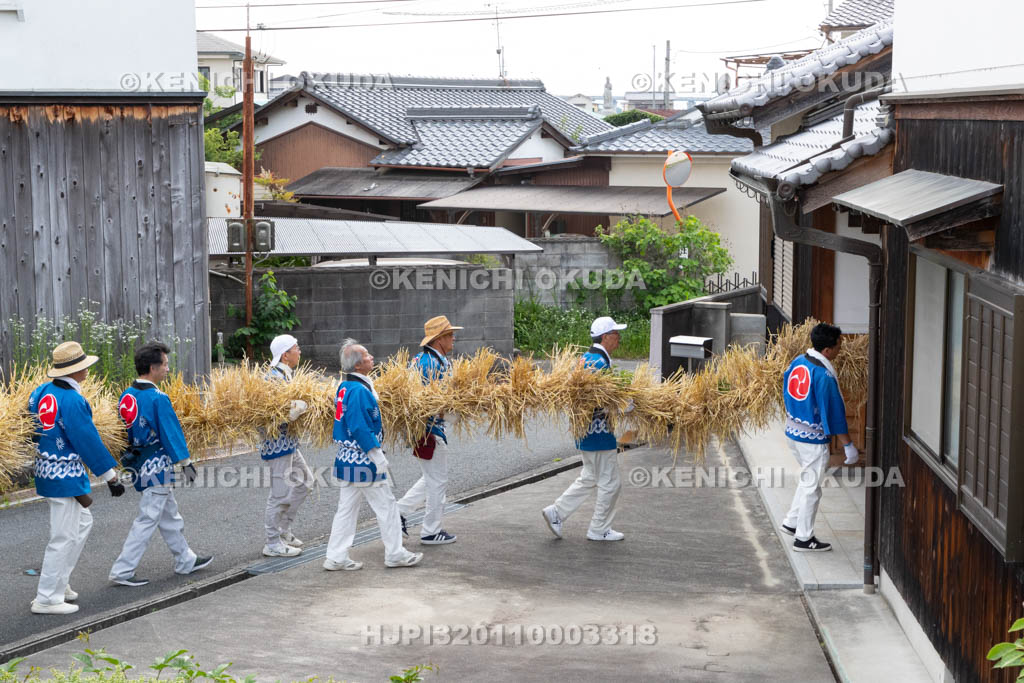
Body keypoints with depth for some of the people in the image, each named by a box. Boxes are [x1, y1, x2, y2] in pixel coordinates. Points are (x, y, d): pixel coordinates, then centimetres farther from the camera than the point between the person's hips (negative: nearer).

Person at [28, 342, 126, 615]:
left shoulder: (40, 392, 5)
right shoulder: (72, 400, -21)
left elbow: (32, 429, 14)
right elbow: (89, 441, -19)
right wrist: (111, 476, -12)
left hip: (45, 470, 10)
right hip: (66, 478, -10)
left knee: (82, 522, 22)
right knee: (64, 537, -1)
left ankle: (60, 583, 26)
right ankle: (47, 599, 5)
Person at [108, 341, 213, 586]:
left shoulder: (127, 396, 4)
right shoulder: (158, 399, -20)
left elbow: (125, 428, 12)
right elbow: (171, 432, -15)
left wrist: (128, 459, 22)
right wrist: (186, 463, -7)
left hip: (139, 464, 9)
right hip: (157, 467, -9)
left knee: (169, 516, 19)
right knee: (147, 519, -2)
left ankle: (186, 561, 31)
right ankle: (122, 570, -1)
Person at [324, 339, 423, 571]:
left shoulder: (345, 387, 9)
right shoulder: (359, 391, -21)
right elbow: (359, 429, -24)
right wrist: (378, 456, -20)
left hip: (347, 458, 9)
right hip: (363, 460, -9)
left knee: (347, 508, 12)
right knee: (386, 506, 4)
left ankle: (336, 558, 14)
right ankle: (395, 554, 14)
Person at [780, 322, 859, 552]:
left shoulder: (797, 362, 0)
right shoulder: (823, 375, -25)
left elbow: (787, 394, 12)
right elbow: (834, 412, -20)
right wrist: (848, 445, -13)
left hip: (793, 430, 8)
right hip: (813, 438, -8)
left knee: (807, 479, 25)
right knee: (811, 486, 5)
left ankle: (792, 523, 32)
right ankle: (803, 538, 15)